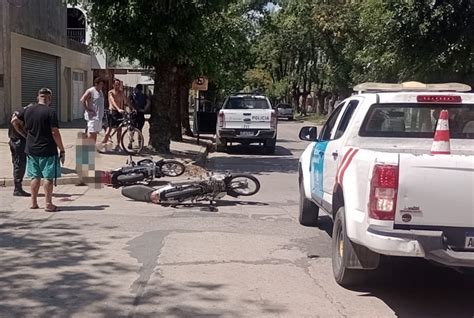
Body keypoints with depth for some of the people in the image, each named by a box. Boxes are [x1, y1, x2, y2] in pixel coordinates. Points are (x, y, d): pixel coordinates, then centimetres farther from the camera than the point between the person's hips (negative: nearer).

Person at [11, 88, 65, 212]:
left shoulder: (27, 110, 5)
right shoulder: (50, 112, -13)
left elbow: (14, 121, 16)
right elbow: (55, 133, -15)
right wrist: (62, 150, -9)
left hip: (31, 150, 6)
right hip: (47, 151, -6)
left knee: (35, 176, 15)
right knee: (48, 177, 1)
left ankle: (34, 202, 21)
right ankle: (48, 204, 1)